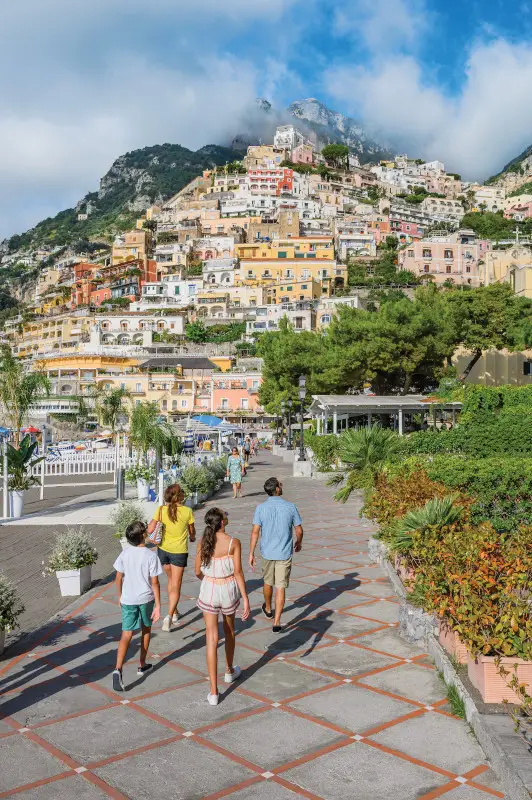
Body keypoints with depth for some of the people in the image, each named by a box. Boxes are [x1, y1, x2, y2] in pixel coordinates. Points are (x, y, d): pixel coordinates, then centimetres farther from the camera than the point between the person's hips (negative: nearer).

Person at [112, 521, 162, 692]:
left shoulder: (125, 554, -5)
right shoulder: (151, 555, -14)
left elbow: (118, 579, 1)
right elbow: (154, 583, -13)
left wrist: (120, 596, 18)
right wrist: (158, 605, -8)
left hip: (128, 599, 2)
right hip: (146, 598, -1)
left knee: (126, 635, 1)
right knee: (146, 629, 21)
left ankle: (118, 669, -18)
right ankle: (142, 665, 32)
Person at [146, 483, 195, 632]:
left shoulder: (161, 510, -9)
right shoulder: (187, 511, -11)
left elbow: (150, 530, -12)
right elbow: (192, 532, 3)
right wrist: (192, 537, 27)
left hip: (163, 549, 3)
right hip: (179, 551, -3)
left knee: (171, 580, 24)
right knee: (175, 586, 4)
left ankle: (174, 613, 32)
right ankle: (169, 615, -13)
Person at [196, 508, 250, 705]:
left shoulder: (203, 542, -7)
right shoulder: (233, 543, -15)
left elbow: (198, 572, 1)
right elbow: (238, 573, -14)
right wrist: (245, 599, -8)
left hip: (209, 591, 1)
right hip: (228, 590, -1)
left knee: (212, 638, 3)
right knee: (229, 631, 25)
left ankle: (214, 692, 2)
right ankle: (229, 671, 48)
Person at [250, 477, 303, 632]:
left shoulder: (261, 508, -9)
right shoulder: (290, 507, -9)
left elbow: (255, 532, -10)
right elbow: (299, 530, -1)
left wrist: (251, 553, -4)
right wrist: (298, 543, 19)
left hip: (267, 553, 2)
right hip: (284, 554, -2)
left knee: (268, 582, 23)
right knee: (280, 587, 2)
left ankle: (268, 609, 45)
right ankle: (276, 622, -2)